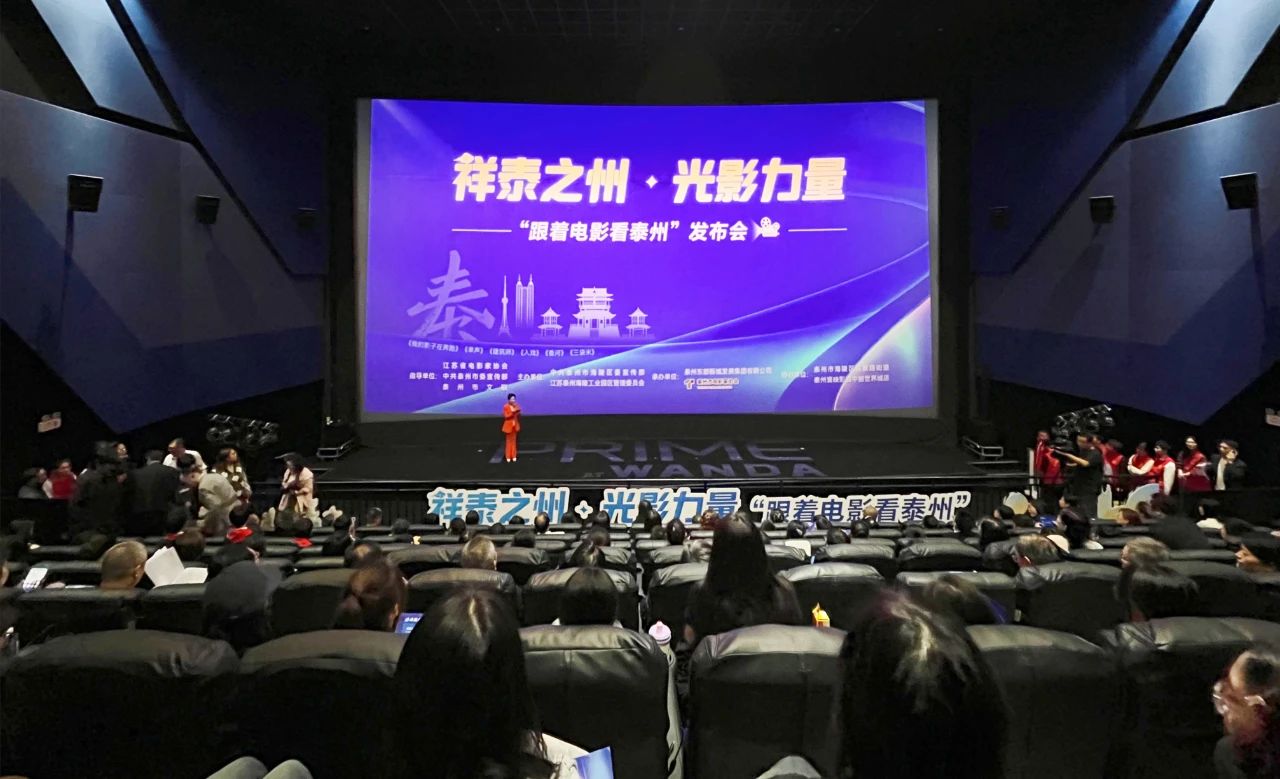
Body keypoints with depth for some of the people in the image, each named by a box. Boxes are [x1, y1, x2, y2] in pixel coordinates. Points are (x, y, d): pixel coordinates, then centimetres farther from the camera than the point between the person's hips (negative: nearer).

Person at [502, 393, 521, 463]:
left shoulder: (516, 406, 1)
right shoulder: (505, 407, -12)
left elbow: (518, 416, 5)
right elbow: (506, 416, -18)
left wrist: (518, 412, -16)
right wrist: (512, 412, -27)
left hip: (515, 425, 4)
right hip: (509, 426, -4)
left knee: (514, 440, 10)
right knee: (509, 441, 3)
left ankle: (513, 456, 16)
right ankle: (508, 457, 9)